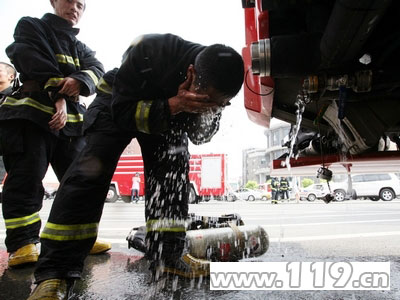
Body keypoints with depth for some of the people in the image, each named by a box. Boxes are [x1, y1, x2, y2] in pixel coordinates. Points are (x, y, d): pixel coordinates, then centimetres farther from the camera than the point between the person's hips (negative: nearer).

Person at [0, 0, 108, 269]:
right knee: (26, 178, -10)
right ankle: (22, 242, -4)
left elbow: (97, 70, 4)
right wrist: (58, 93, -17)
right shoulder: (31, 27, 11)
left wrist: (79, 81, -19)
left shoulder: (81, 47, 25)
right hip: (30, 115, -5)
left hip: (71, 119, 6)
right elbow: (32, 60, -9)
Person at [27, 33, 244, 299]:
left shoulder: (215, 87, -25)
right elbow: (122, 111, -32)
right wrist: (174, 106, -46)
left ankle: (168, 255, -3)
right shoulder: (150, 51, -38)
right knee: (92, 169, -20)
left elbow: (201, 136, -16)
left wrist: (209, 108, -38)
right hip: (118, 101, -4)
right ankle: (55, 270, -17)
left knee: (173, 170, -13)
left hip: (169, 110, 4)